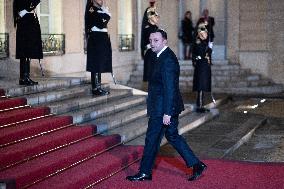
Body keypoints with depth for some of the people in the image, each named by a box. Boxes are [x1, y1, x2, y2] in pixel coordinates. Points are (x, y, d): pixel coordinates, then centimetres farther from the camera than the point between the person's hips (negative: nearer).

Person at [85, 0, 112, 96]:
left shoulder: (101, 10, 17)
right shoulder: (91, 11, -10)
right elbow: (101, 24, -20)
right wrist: (106, 12, -8)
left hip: (103, 39, 9)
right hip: (95, 40, -9)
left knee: (100, 64, 11)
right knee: (96, 64, -6)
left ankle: (98, 87, 16)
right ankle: (95, 88, -2)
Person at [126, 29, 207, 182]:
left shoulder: (167, 60, -19)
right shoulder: (163, 56, 13)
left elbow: (169, 88, -23)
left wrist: (167, 113, -23)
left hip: (162, 109, -10)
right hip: (165, 108, 10)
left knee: (152, 139, 1)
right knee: (172, 136, 16)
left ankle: (145, 173, 14)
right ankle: (196, 164, 18)